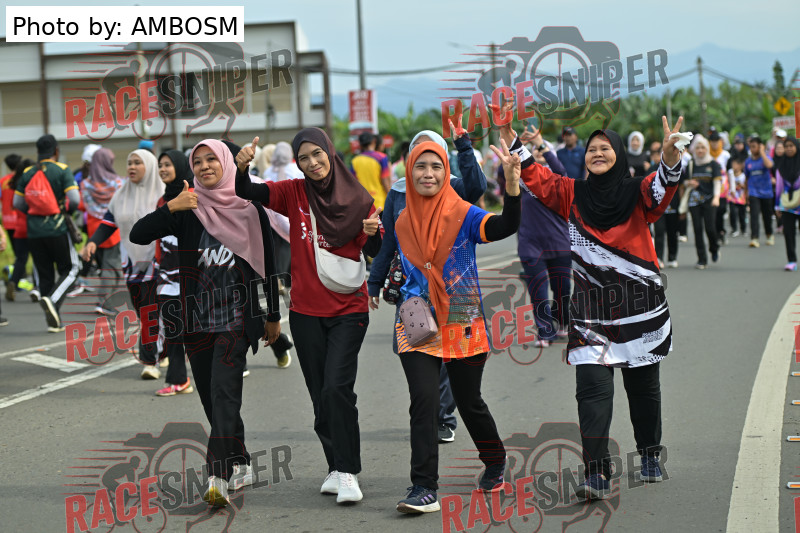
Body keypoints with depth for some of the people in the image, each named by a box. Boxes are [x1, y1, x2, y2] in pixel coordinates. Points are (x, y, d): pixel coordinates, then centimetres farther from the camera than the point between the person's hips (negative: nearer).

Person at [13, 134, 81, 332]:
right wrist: (68, 209, 7)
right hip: (57, 229, -4)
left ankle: (53, 322, 8)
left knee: (44, 276, 9)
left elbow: (17, 203, 6)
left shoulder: (27, 173, 7)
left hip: (34, 232, 4)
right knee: (70, 270, 8)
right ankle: (52, 300, -18)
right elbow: (74, 199, -13)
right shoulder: (62, 170, -5)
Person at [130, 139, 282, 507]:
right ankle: (241, 466, 25)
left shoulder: (249, 210, 3)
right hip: (197, 317, 3)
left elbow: (267, 265, 10)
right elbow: (138, 235, -4)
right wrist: (170, 208, -16)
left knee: (223, 391, -17)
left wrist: (273, 316, 13)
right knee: (212, 397, 8)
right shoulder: (187, 209, 6)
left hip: (237, 315, -3)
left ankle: (219, 477, -25)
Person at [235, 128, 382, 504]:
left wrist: (373, 233, -23)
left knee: (337, 388, -16)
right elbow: (246, 192, -7)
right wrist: (242, 168, -27)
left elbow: (375, 256, -1)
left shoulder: (357, 199, -3)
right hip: (306, 311, 3)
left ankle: (348, 473, -12)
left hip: (348, 310, -3)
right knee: (320, 395, 9)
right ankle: (336, 467, 21)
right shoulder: (294, 193, 1)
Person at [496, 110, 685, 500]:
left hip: (640, 306, -1)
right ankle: (597, 475, -14)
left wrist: (670, 156, -40)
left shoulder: (638, 194, -2)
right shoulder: (573, 195, 6)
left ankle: (650, 457, 33)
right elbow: (537, 178, 11)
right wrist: (512, 143, 3)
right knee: (593, 387, -11)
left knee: (643, 386, 13)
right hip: (591, 310, 1)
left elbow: (662, 187, -20)